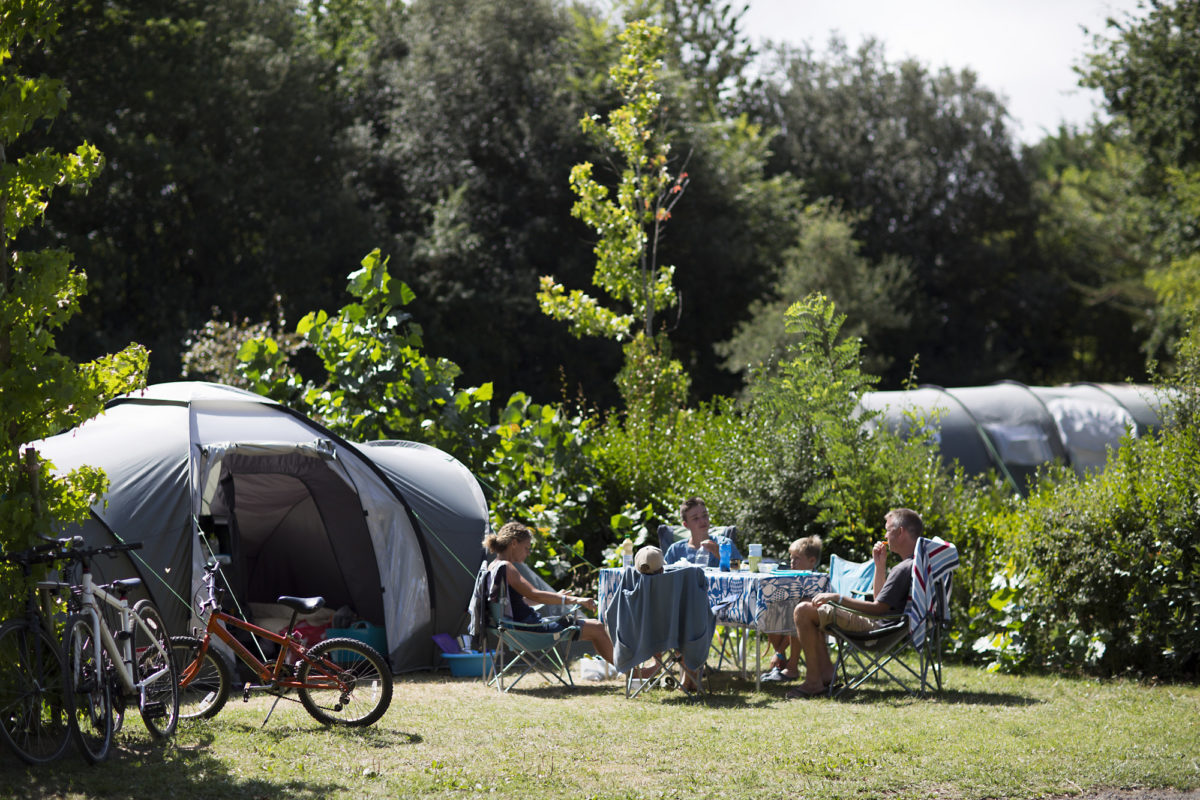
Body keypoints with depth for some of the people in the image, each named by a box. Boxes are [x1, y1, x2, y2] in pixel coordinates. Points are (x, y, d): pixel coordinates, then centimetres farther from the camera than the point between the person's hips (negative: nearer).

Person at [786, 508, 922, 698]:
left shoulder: (905, 569, -21)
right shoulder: (915, 563, 12)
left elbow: (878, 608, -22)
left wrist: (837, 598, -15)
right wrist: (880, 565, 13)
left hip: (877, 627, -11)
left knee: (803, 611, -15)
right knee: (806, 606, 21)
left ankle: (813, 682, -14)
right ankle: (826, 674, 11)